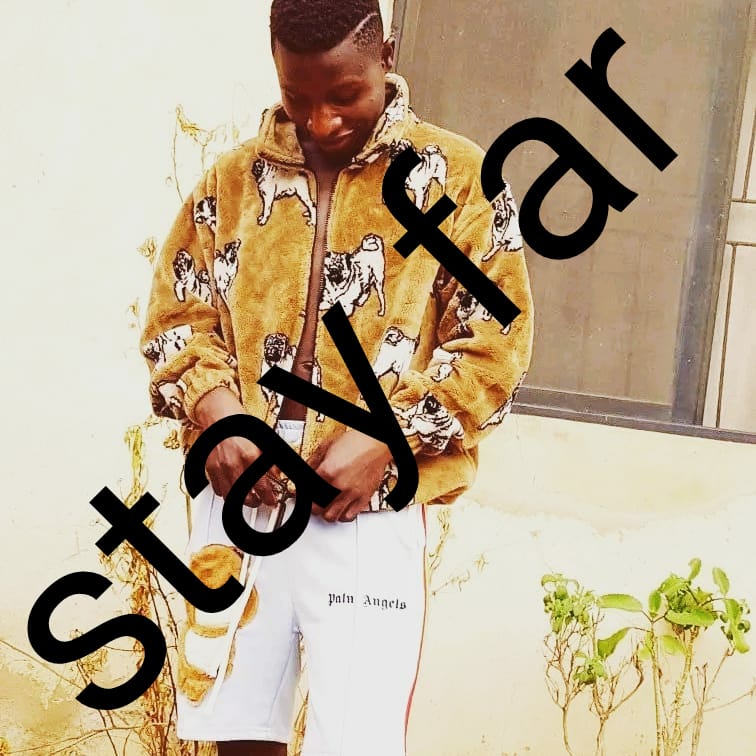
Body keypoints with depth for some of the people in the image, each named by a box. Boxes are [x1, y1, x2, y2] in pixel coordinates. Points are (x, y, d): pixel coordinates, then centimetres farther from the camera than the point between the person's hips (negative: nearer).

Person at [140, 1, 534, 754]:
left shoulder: (459, 177, 1)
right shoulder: (234, 179, 11)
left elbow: (494, 341, -3)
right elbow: (175, 313, 12)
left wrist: (385, 438, -14)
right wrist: (216, 412, -8)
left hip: (368, 511, -3)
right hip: (238, 500, 4)